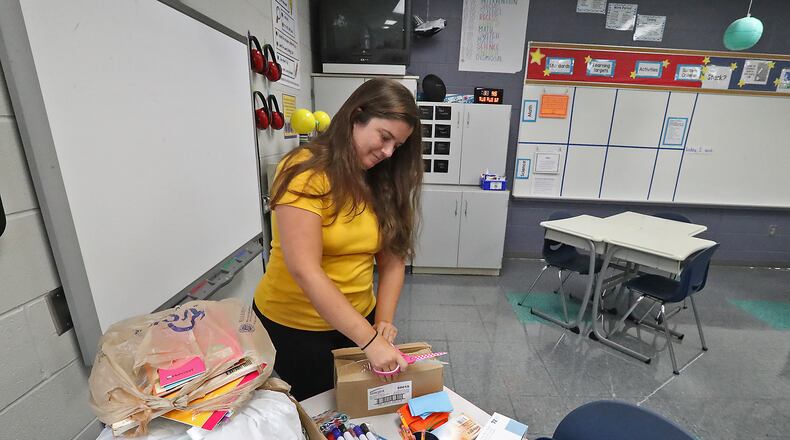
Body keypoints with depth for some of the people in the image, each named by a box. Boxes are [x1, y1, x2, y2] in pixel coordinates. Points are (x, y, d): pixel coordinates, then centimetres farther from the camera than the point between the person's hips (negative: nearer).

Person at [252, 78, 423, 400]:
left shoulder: (383, 181, -1)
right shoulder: (306, 172, -20)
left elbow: (393, 260, -1)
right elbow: (304, 270, -27)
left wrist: (384, 321, -13)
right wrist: (369, 339, -28)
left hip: (359, 319, 5)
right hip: (292, 325, -4)